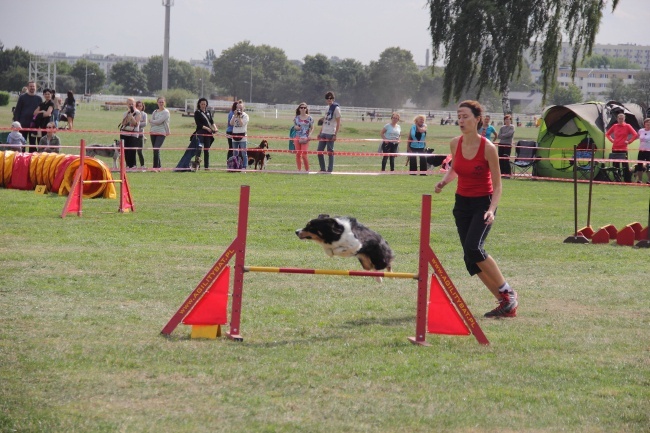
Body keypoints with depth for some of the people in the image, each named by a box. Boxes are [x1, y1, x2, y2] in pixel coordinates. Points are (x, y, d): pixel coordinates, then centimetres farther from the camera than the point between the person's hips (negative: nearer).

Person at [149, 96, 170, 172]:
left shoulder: (166, 112, -2)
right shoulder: (155, 112, 15)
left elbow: (159, 121, -11)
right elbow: (151, 123, 7)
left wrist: (152, 121, 2)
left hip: (161, 133, -6)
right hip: (153, 132, 6)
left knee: (156, 149, -17)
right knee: (155, 150, 7)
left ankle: (156, 167, -16)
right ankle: (159, 166, 17)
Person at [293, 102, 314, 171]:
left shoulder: (309, 118, 2)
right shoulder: (296, 118, 9)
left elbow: (312, 128, 5)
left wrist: (309, 135, -11)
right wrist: (296, 127, -5)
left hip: (305, 138, -3)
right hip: (297, 137, 3)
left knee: (304, 154, -11)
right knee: (298, 154, 2)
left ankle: (307, 170, 0)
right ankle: (299, 170, 10)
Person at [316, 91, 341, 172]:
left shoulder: (336, 108, -7)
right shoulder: (327, 108, 16)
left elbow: (338, 123, -10)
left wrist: (335, 135, -15)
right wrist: (320, 132, 18)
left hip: (330, 134, -8)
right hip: (323, 133, 8)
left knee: (330, 152, -3)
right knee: (319, 151, 6)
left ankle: (330, 170, 1)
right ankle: (322, 169, 14)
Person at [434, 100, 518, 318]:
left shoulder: (488, 147, -16)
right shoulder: (455, 144, -1)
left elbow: (497, 185, -11)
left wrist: (491, 209, -25)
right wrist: (444, 181, -1)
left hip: (483, 203, -6)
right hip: (462, 203, 6)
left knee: (473, 248, -25)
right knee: (471, 258, 1)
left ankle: (507, 292, -7)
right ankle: (505, 303, 10)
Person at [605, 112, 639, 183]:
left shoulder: (627, 126, -2)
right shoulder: (615, 126, 9)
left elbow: (635, 135, -10)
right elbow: (607, 134, 22)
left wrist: (629, 141, -10)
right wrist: (611, 140, 8)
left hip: (623, 149, -4)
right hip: (615, 149, 4)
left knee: (625, 166, -5)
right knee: (615, 166, 8)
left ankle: (628, 181, -2)